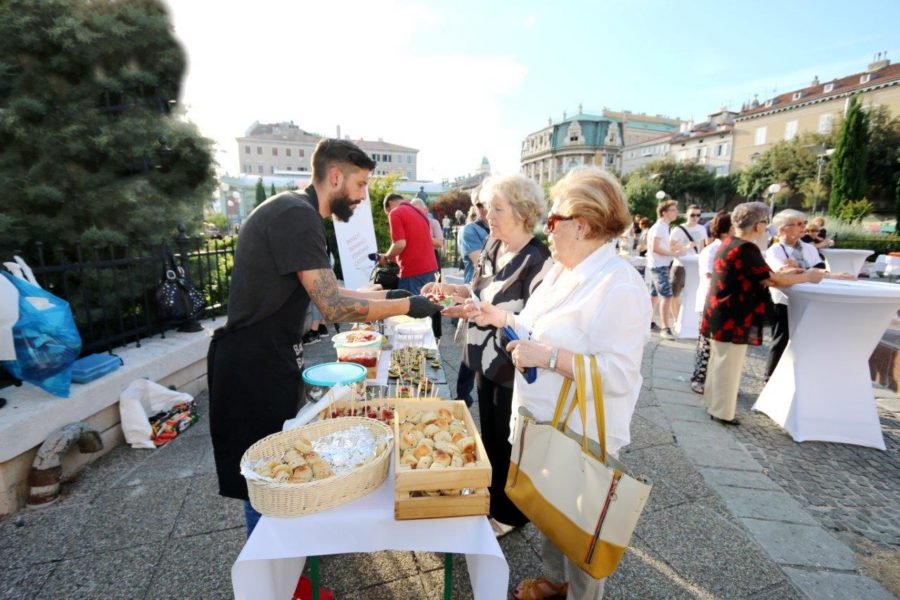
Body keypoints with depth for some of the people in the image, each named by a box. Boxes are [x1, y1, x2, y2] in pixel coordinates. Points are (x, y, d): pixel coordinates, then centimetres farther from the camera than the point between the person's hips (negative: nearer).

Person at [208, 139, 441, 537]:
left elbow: (327, 294, 13)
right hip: (254, 365, -10)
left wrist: (385, 295, 7)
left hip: (270, 358, 10)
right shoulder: (296, 215, -21)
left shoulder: (298, 213, 12)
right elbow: (334, 307, -27)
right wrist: (406, 306, -17)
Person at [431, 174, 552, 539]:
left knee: (509, 443, 13)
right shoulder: (492, 245, 1)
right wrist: (456, 290, -4)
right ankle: (492, 498, 48)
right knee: (489, 435, 24)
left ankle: (511, 513, 38)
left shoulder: (537, 260, -23)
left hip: (513, 369, -7)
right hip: (486, 360, 8)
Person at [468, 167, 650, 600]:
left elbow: (618, 373, -29)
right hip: (545, 422, 9)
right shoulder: (563, 270, 5)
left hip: (581, 435, -9)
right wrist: (505, 318, 3)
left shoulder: (619, 285, -25)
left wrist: (547, 356, -30)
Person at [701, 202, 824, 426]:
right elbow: (772, 280, -13)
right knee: (728, 366, 2)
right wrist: (808, 276, 1)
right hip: (732, 319, -10)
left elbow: (757, 278, 16)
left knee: (719, 362, 20)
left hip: (722, 315, 10)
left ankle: (713, 403, 34)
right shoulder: (745, 249, -21)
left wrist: (786, 274, 15)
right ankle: (722, 412, 14)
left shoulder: (730, 244, 8)